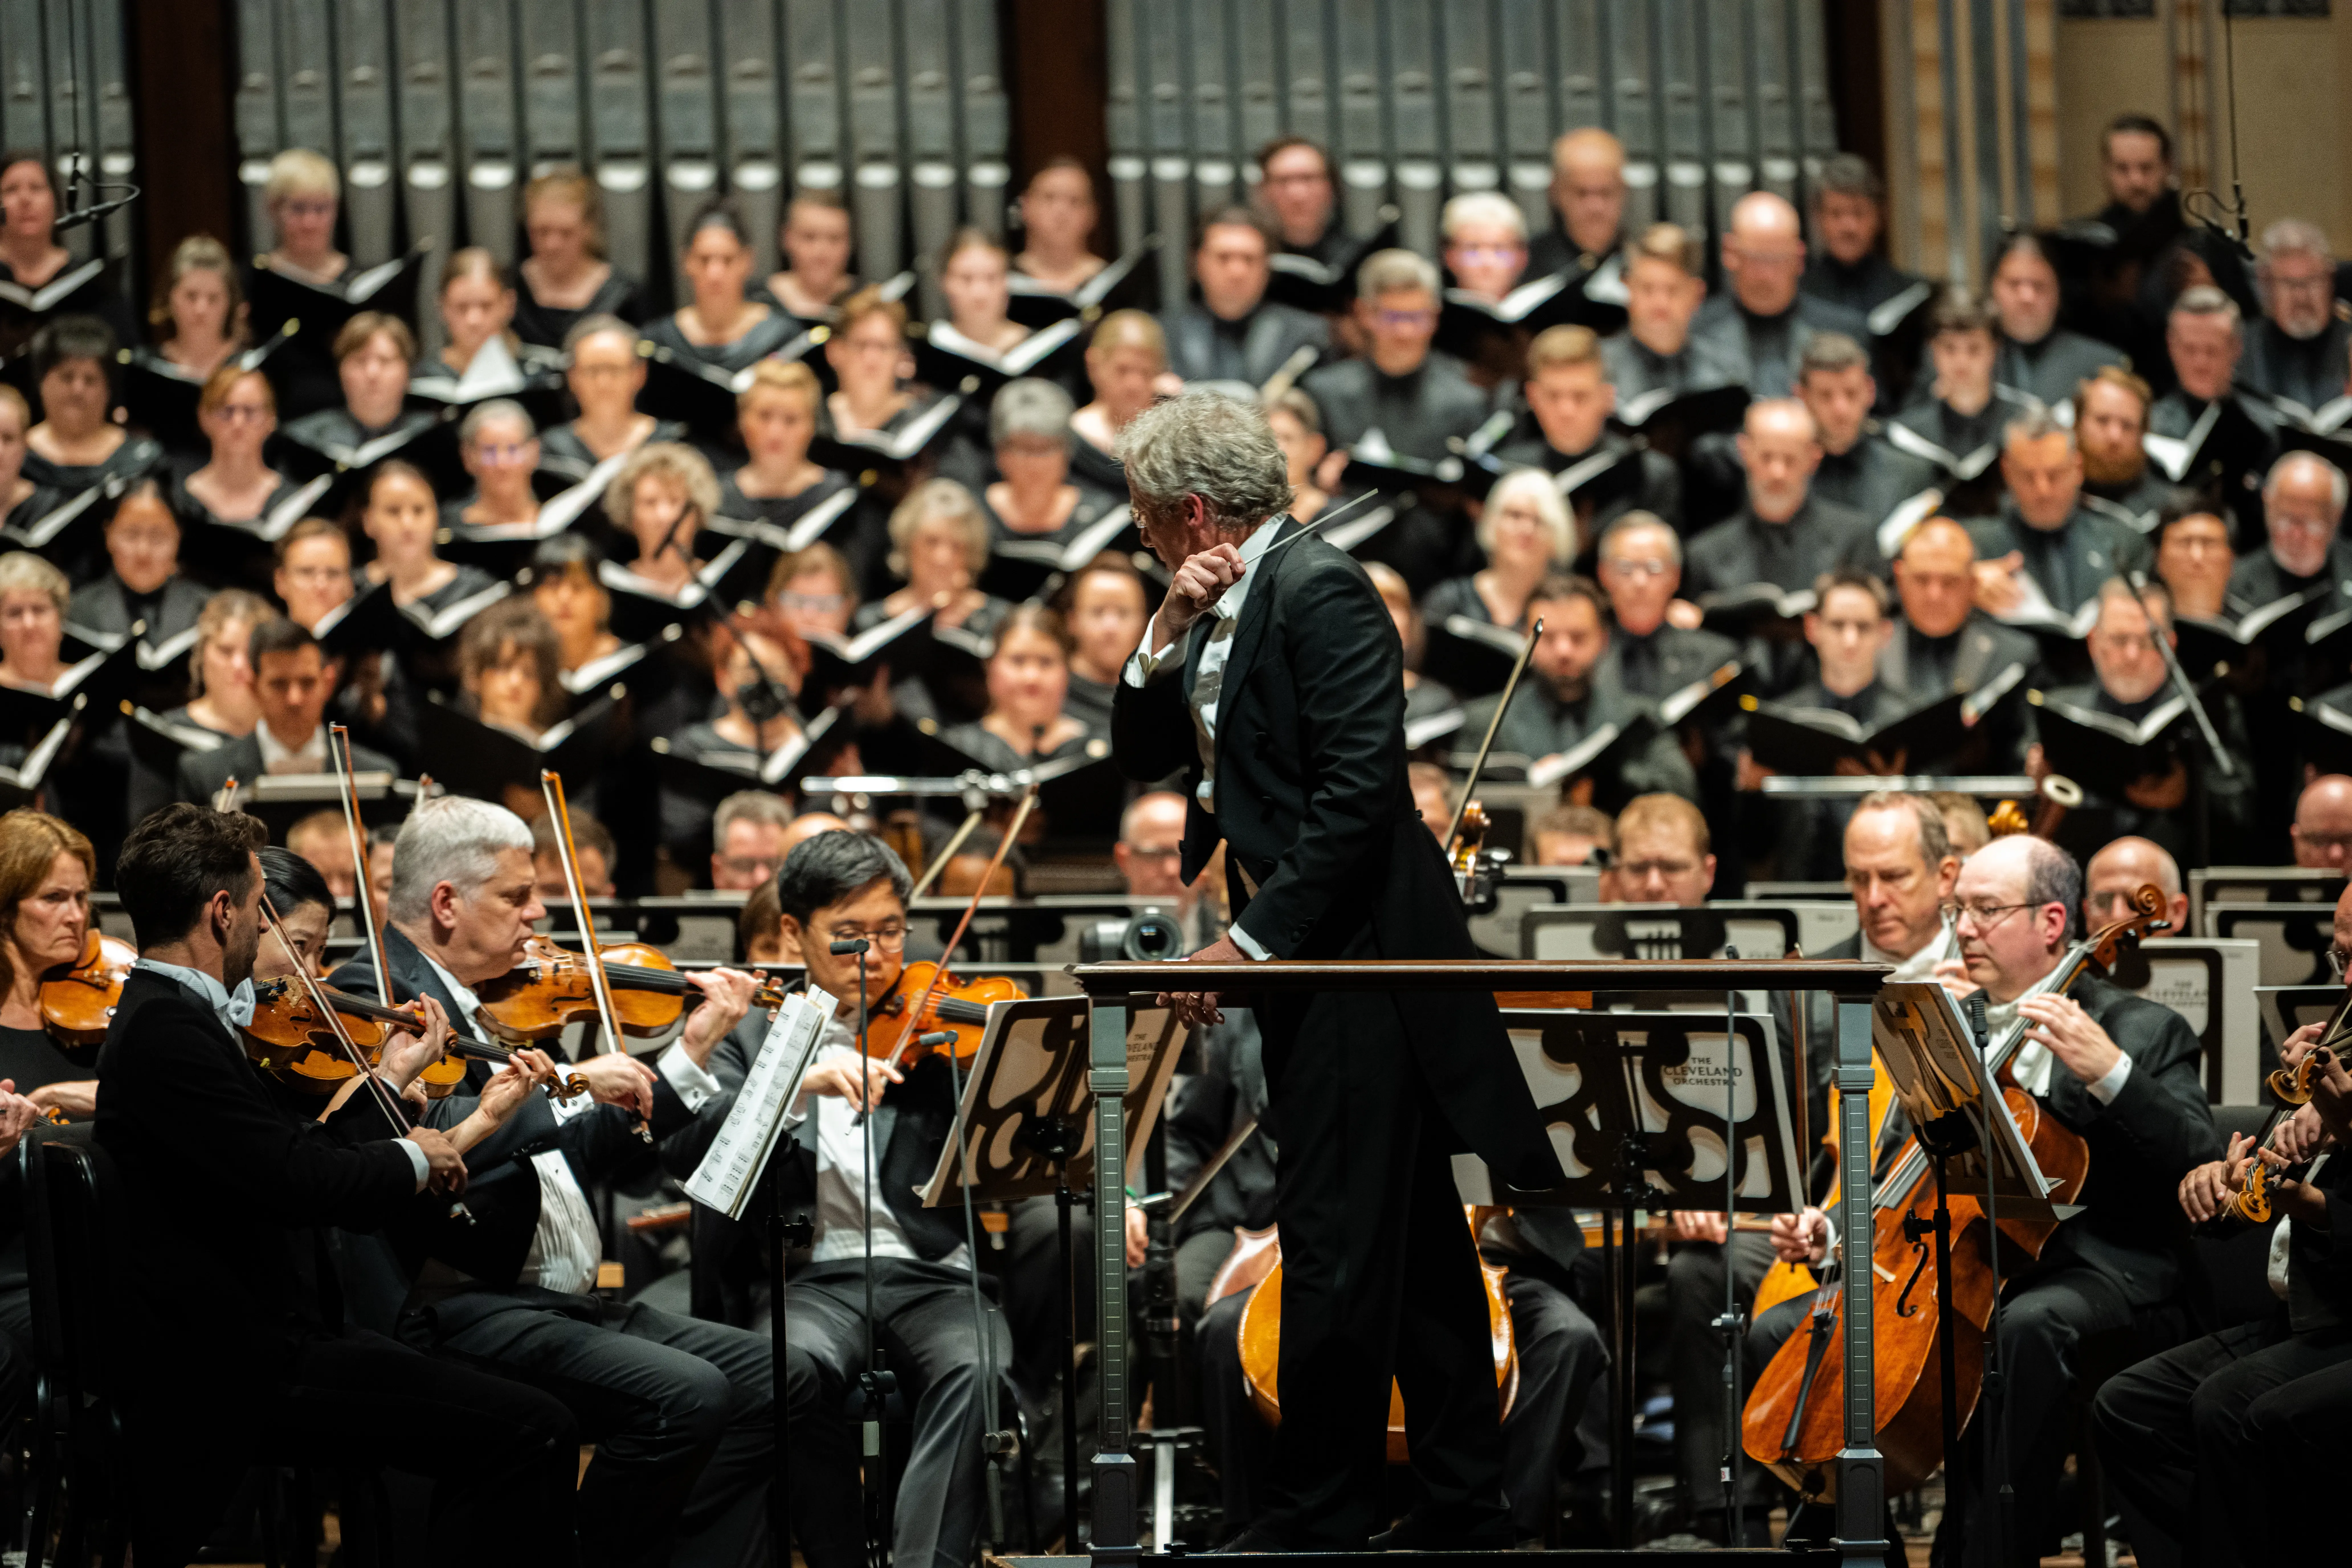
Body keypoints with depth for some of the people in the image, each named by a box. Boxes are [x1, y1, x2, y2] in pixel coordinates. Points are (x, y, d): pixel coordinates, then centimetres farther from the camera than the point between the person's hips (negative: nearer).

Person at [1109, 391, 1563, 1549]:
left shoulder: (1321, 592, -15)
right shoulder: (1222, 610, 15)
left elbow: (1357, 791, -22)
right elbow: (1141, 757, 14)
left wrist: (1253, 942, -21)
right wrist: (1167, 634, -1)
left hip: (1354, 955, -10)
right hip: (1299, 957, 10)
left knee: (1333, 1244, -7)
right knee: (1410, 1242, 13)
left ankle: (1318, 1516, -3)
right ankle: (1463, 1497, 18)